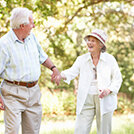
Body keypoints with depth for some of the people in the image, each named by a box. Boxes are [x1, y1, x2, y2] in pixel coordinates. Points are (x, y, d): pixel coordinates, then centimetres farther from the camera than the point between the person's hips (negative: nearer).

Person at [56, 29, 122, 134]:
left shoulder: (109, 59, 0)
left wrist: (109, 90, -14)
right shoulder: (82, 59, 4)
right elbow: (72, 72, -10)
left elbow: (117, 79, 4)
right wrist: (62, 76, -32)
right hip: (86, 100, 1)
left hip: (105, 100, -1)